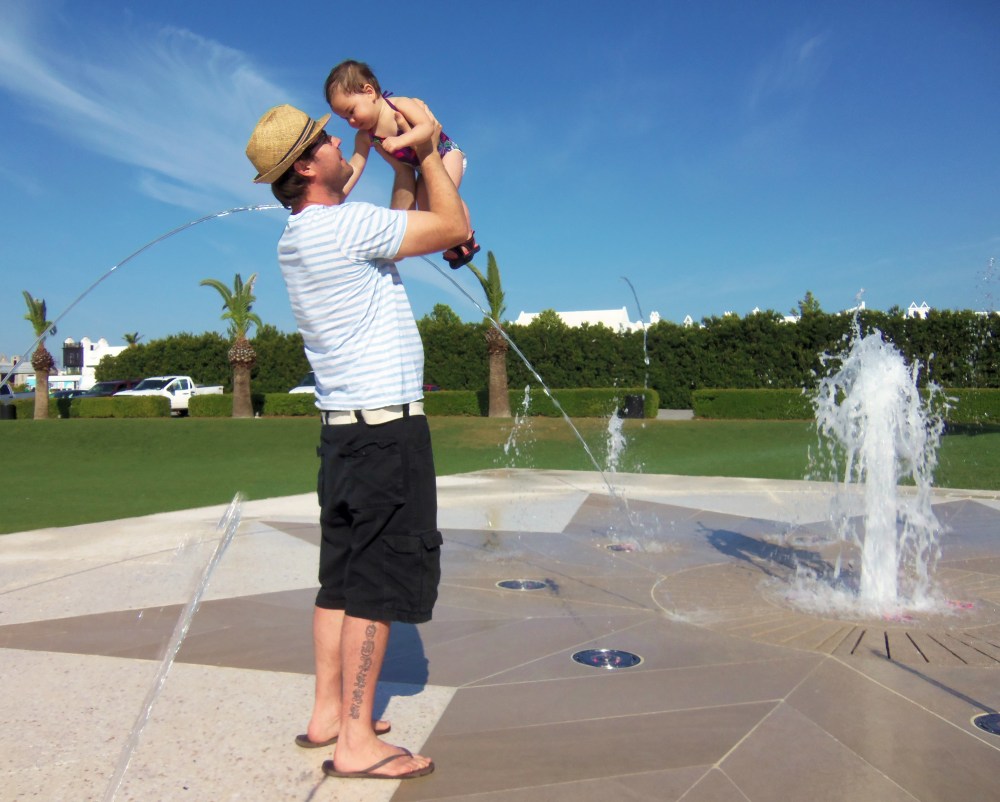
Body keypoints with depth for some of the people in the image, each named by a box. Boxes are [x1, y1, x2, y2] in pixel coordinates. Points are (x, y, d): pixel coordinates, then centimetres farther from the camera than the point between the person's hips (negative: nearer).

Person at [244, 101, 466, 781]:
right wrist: (427, 150, 4)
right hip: (386, 426, -10)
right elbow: (454, 227, -8)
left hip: (347, 425, 10)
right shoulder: (343, 224, -15)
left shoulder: (302, 235, 14)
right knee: (380, 579, -5)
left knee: (345, 573, 14)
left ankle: (329, 713, 24)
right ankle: (357, 741, 3)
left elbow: (397, 226, 27)